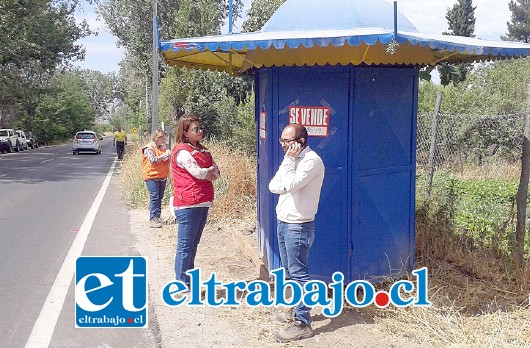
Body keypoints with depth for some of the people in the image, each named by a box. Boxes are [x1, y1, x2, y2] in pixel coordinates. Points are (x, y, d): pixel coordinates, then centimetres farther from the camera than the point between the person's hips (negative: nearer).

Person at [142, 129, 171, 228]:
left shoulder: (162, 148, 14)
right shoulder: (149, 148, -7)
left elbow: (166, 159, 24)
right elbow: (153, 160, -18)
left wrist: (168, 155, 2)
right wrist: (164, 155, -14)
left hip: (162, 177, 7)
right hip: (152, 176, -7)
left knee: (160, 197, 10)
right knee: (154, 197, -10)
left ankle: (157, 217, 17)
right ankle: (152, 219, -9)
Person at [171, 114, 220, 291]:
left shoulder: (203, 150, 16)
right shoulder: (182, 151, -10)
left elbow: (216, 173, 11)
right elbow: (199, 173, -19)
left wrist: (206, 174, -9)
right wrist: (210, 169, 0)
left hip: (203, 203, 9)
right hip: (188, 205, -9)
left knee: (193, 244, 15)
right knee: (185, 246, -2)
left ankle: (189, 281, 25)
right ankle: (183, 285, 6)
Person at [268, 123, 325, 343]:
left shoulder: (312, 160, -17)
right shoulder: (293, 158, 12)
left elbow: (289, 186, -26)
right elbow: (273, 186, 8)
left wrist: (290, 159, -18)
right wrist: (286, 187, -11)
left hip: (298, 226, -9)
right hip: (283, 222, 9)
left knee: (298, 274, -5)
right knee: (289, 271, 18)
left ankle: (302, 324, 2)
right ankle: (296, 309, 33)